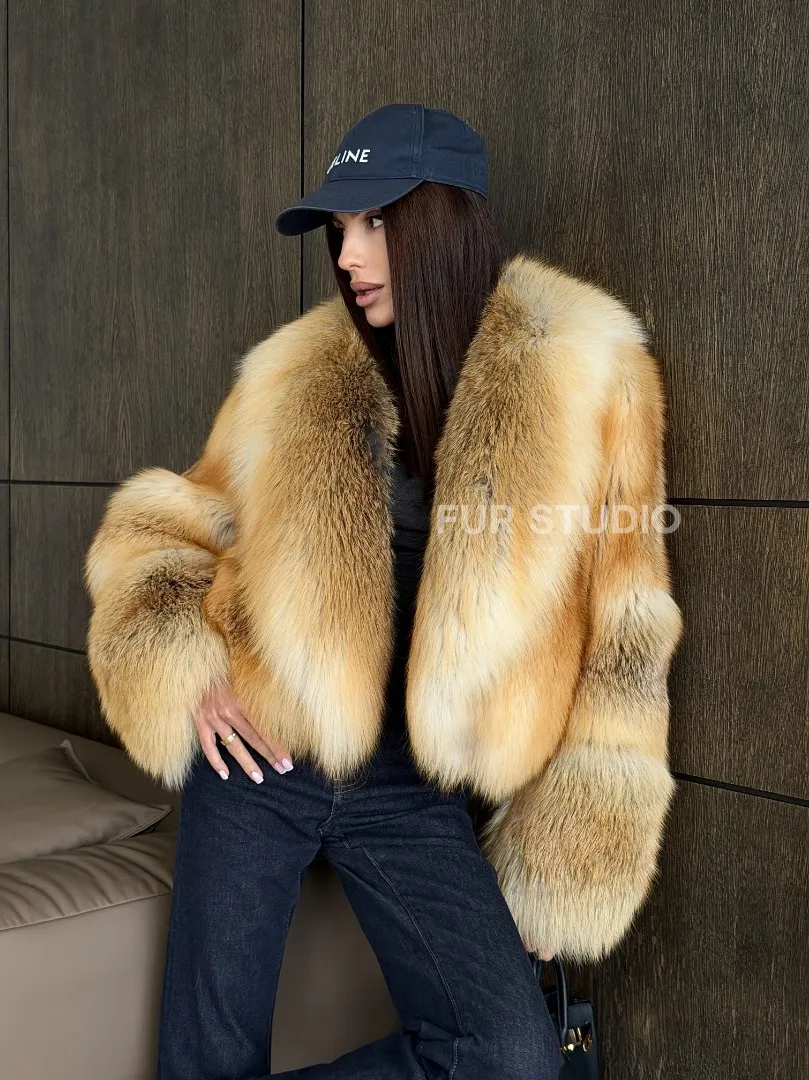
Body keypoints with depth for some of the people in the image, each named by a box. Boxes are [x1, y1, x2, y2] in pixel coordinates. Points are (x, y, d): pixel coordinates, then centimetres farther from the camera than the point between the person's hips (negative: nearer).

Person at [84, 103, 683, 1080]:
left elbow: (621, 639, -3)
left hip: (415, 792, -1)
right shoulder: (294, 374, 2)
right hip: (257, 761, 2)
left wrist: (563, 860, -4)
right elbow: (160, 528, 13)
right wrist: (183, 667, -7)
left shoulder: (581, 374, -4)